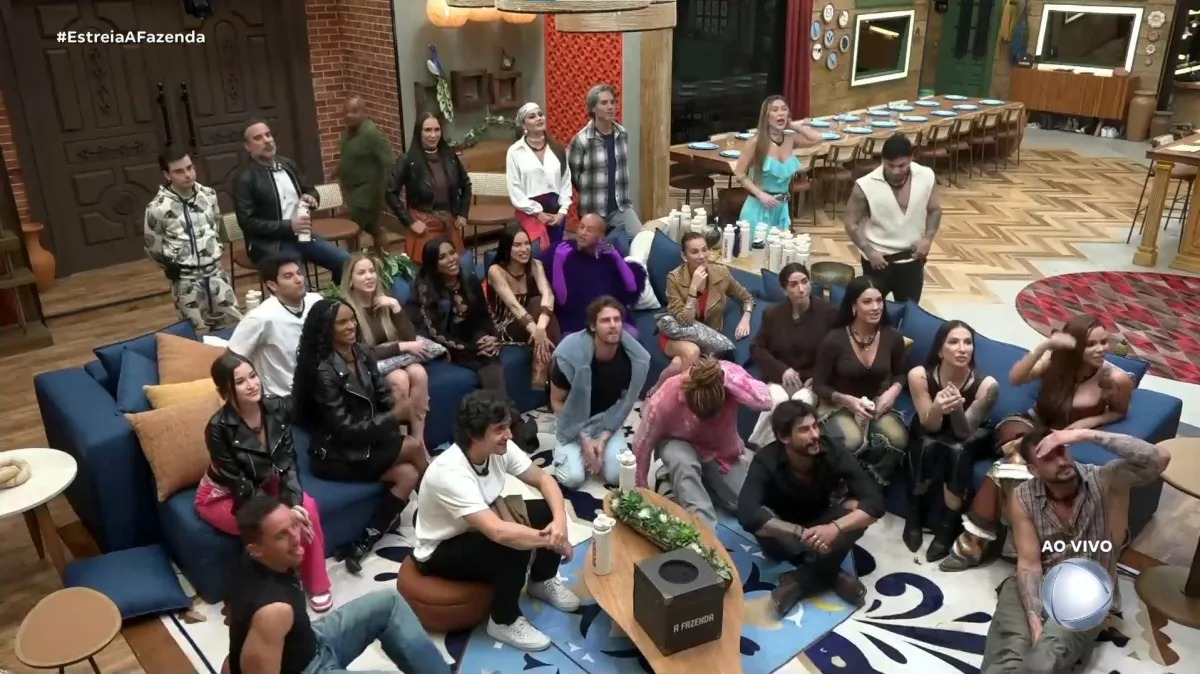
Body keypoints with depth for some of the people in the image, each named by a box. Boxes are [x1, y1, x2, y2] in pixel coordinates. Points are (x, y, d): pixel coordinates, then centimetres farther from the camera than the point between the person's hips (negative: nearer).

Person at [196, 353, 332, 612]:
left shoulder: (278, 409, -17)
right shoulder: (219, 428, -29)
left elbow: (287, 463, -13)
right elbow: (239, 485, -23)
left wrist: (293, 503, -29)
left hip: (265, 486, 4)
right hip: (222, 496, -4)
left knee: (306, 506, -23)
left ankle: (316, 584, -5)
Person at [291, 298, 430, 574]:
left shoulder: (361, 354, 2)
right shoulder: (324, 371, -21)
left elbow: (384, 397, 4)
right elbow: (345, 430, -21)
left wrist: (399, 409, -16)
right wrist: (394, 417, -24)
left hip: (367, 441, 7)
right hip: (337, 455, -7)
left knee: (408, 474, -14)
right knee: (415, 447, -15)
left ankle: (362, 546, -6)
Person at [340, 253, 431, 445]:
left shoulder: (384, 300, 5)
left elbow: (410, 336, -3)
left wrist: (395, 306, -15)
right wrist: (402, 347, -19)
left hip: (395, 358, 5)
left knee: (419, 373, -27)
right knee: (400, 379, -33)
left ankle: (419, 442, -22)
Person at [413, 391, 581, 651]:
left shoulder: (500, 448, -16)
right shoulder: (449, 473, -37)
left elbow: (543, 480, -5)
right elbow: (498, 532, -43)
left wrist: (560, 520, -24)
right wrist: (552, 541, -32)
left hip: (482, 527, 7)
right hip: (440, 552, -7)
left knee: (547, 512, -10)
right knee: (514, 547, -31)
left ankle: (542, 581, 16)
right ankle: (504, 621, -6)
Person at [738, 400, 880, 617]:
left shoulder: (834, 455, -23)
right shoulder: (766, 461, -29)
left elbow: (875, 503, -29)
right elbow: (747, 515, -41)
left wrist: (835, 527, -45)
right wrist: (803, 533, -46)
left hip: (819, 524, 2)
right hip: (784, 534, -2)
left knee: (857, 510, -28)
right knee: (760, 521, -35)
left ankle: (797, 583, -24)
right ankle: (830, 575, -24)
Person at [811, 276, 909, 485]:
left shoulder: (892, 337, -7)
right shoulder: (834, 340, -17)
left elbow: (900, 374, 12)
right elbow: (818, 384, -8)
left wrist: (894, 391, -11)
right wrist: (847, 400, -24)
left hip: (878, 405, 3)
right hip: (840, 405, -3)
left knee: (897, 439, -30)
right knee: (852, 442, -35)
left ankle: (874, 484, -1)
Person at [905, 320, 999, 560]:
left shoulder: (987, 385, -30)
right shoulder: (919, 375, -29)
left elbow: (963, 432, -26)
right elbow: (931, 427, -22)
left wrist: (957, 408, -48)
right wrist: (937, 408, -46)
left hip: (972, 438, 0)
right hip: (929, 434, 0)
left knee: (958, 451, -34)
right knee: (929, 445, -34)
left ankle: (948, 526, -14)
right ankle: (915, 513, -8)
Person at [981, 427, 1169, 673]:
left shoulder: (1106, 481, -10)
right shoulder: (1022, 498, -6)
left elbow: (1159, 459, -29)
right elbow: (1029, 563, -9)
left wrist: (1087, 435, -33)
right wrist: (1034, 618, -25)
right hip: (1034, 587, 1)